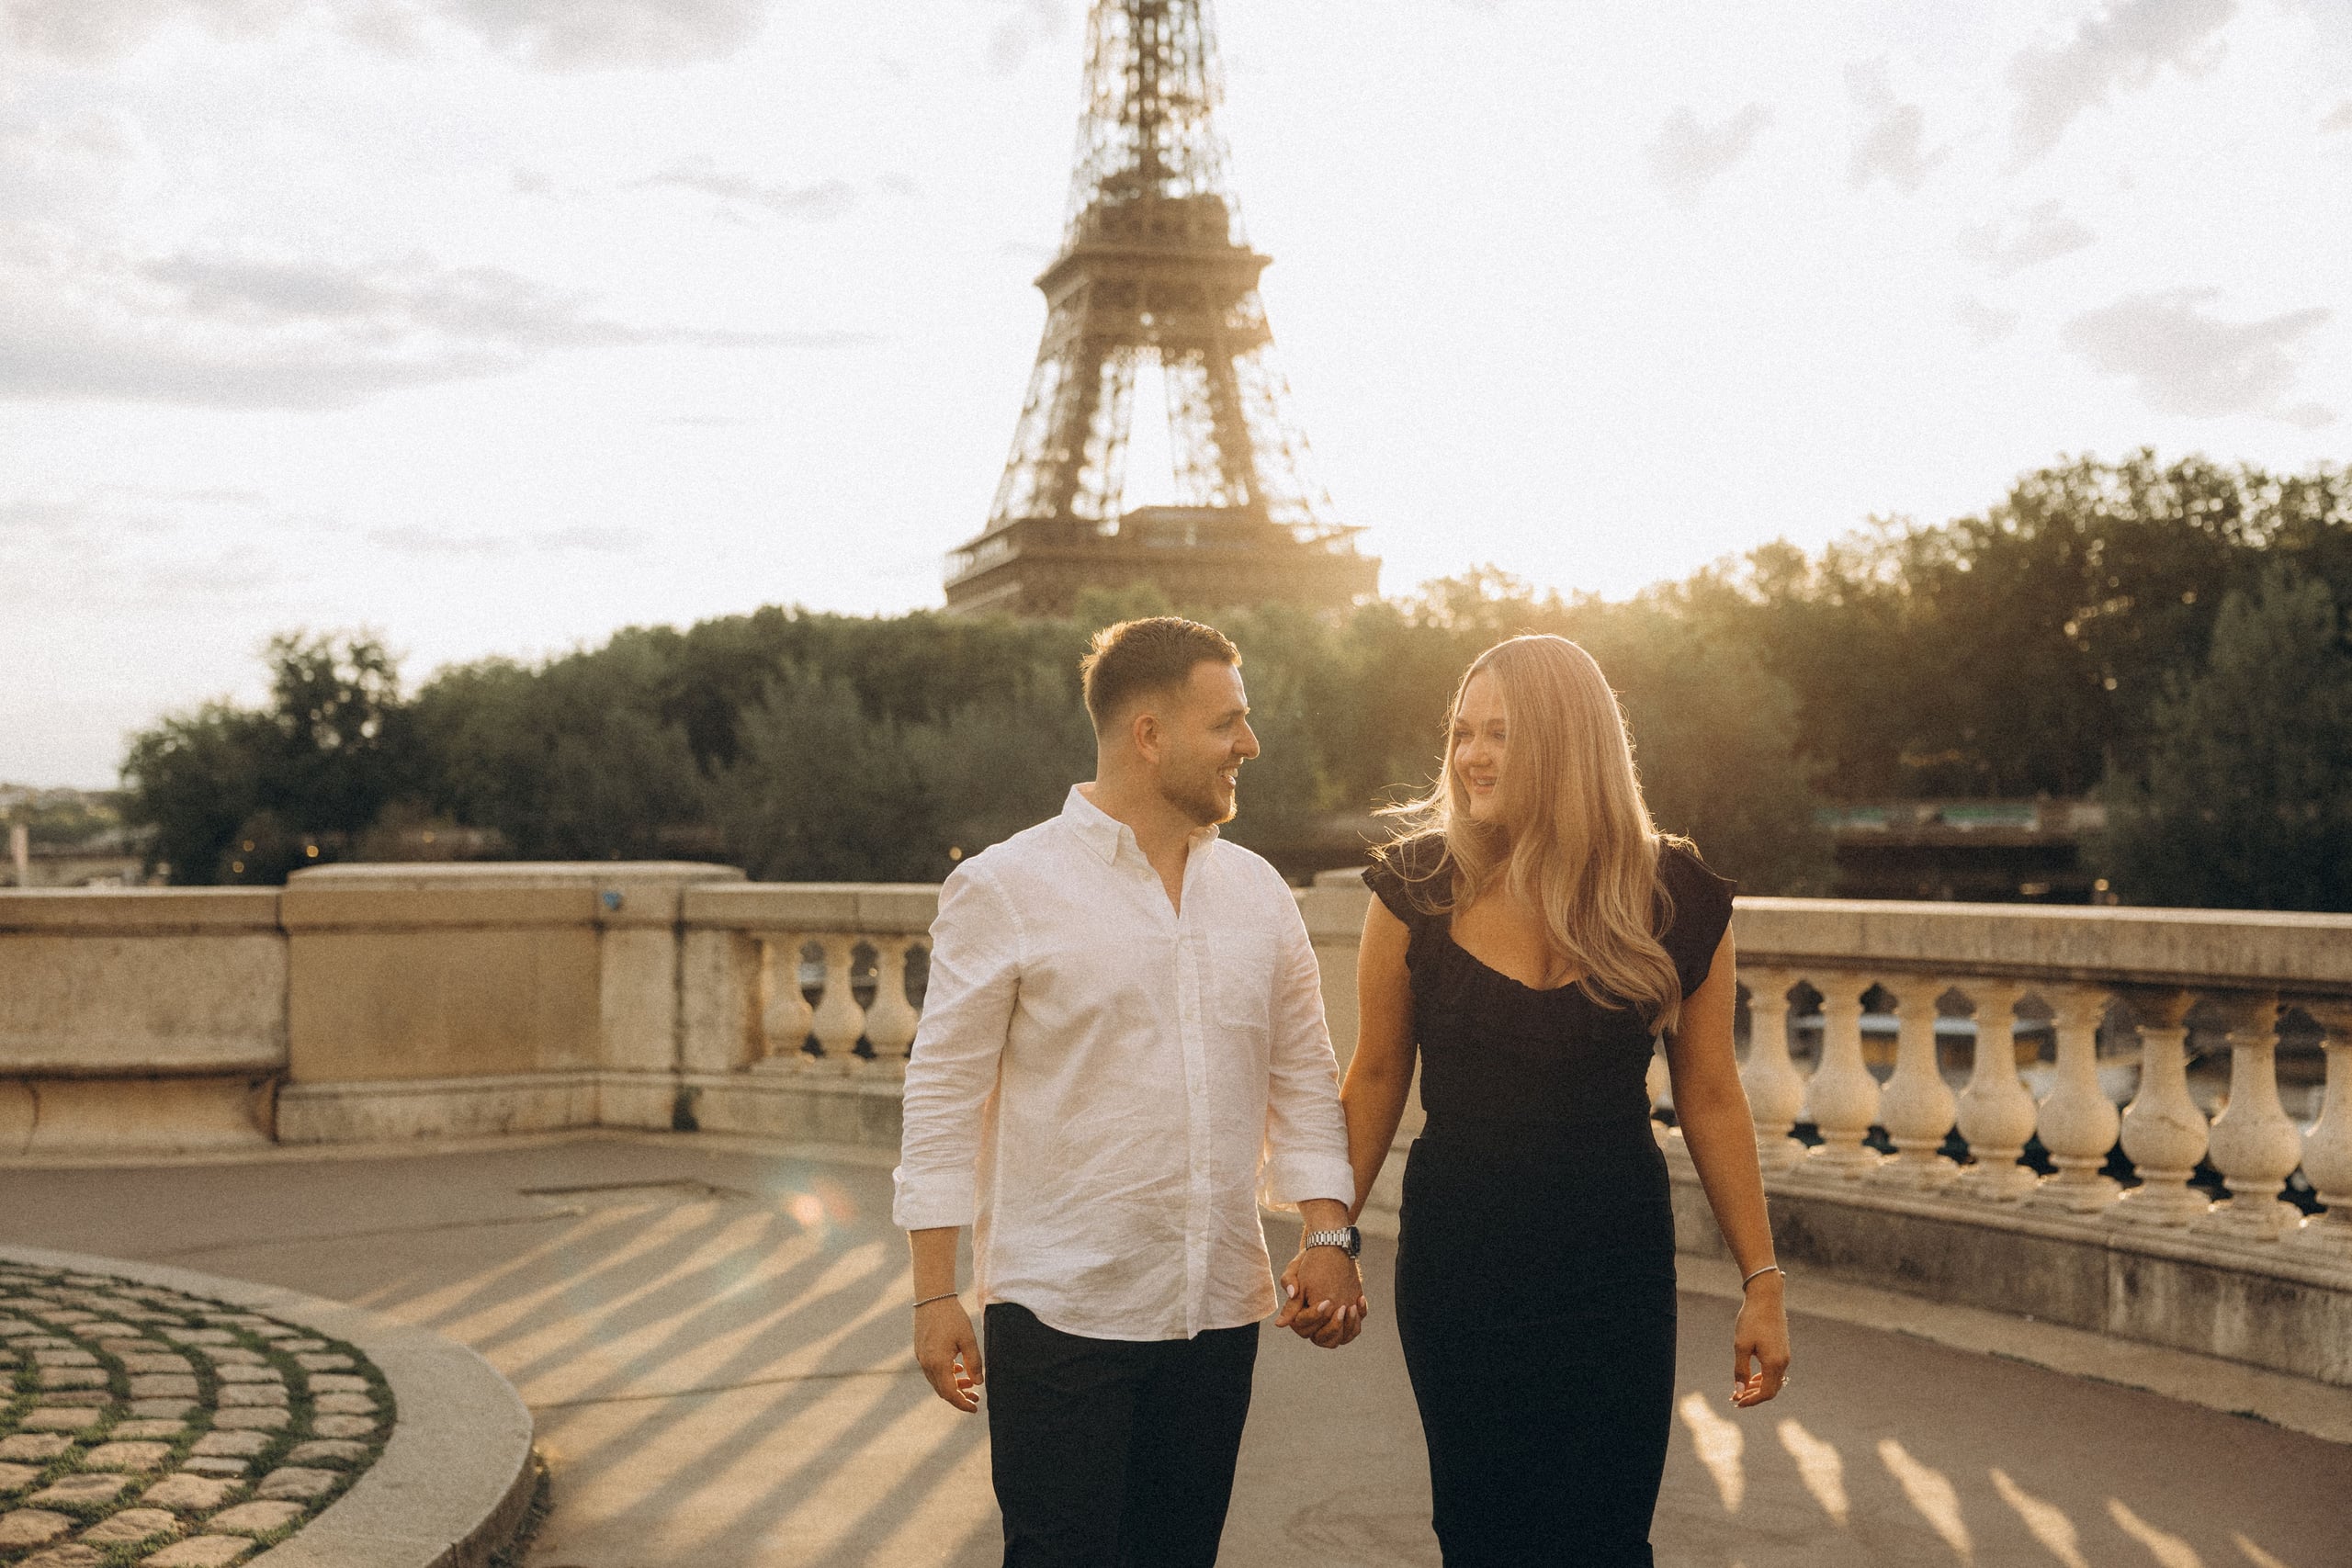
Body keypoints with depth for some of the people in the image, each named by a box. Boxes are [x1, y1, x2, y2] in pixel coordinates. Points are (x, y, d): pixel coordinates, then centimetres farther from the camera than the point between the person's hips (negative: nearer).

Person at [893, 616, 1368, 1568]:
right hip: (1061, 1311, -5)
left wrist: (1329, 1236, 3)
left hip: (1219, 1310, 5)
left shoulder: (1258, 892, 9)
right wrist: (936, 1294, -7)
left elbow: (1303, 1078, 14)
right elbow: (944, 1096, -5)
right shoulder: (1004, 888, -6)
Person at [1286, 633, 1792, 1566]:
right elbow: (1376, 1076, 4)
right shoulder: (1419, 886, -5)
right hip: (1457, 1258, 1)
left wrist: (1762, 1279, 3)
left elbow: (1709, 1097, 2)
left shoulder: (1675, 897, -5)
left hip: (1614, 1261, 0)